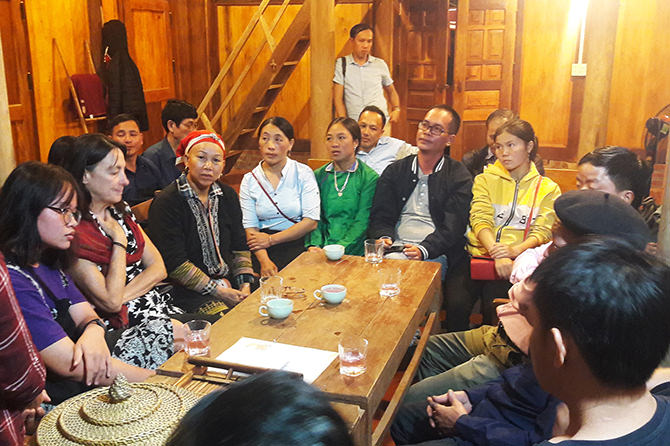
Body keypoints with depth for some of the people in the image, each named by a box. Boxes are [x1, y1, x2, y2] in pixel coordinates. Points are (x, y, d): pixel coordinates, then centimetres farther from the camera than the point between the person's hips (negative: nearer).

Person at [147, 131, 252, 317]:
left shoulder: (227, 195, 10)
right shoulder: (166, 202, -11)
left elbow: (240, 247, 11)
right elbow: (174, 264, -14)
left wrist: (245, 286, -4)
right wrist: (218, 292, -15)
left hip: (230, 281, 7)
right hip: (189, 291, -6)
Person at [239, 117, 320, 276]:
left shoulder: (303, 173, 1)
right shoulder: (249, 180, 6)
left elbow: (311, 221, -6)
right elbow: (250, 227, -1)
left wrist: (271, 239, -7)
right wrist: (264, 261, -19)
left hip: (298, 245, -1)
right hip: (264, 251, 1)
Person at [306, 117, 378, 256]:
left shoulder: (370, 178, 1)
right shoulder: (318, 175, 13)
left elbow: (362, 222, -6)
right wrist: (314, 245, -11)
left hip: (353, 252, -4)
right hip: (321, 247, 4)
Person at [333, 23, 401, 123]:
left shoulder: (380, 64, 12)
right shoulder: (341, 64, 6)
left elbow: (391, 91, 25)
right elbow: (338, 98, 2)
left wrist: (396, 109, 6)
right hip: (354, 123, -1)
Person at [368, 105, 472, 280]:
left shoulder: (460, 178, 7)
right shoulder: (394, 171, 17)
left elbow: (452, 227, -4)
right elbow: (380, 216, 11)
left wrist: (423, 250, -21)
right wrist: (384, 238, -13)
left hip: (434, 254, -2)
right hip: (396, 248, 2)